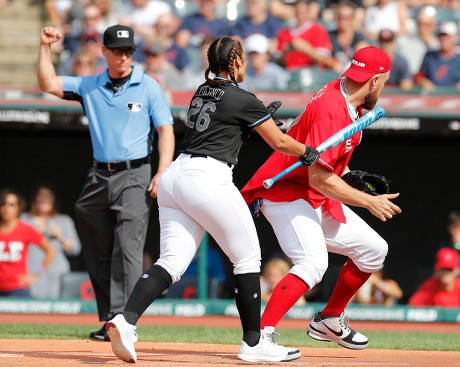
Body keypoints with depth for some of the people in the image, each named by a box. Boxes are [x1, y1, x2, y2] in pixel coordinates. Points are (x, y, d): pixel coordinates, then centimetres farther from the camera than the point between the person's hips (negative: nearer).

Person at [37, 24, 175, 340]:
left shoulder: (149, 87, 1)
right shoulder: (89, 86, 10)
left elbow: (165, 131, -2)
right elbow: (48, 83, 4)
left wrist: (162, 173, -12)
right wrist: (45, 47, -6)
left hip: (134, 175, -4)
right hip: (99, 177, 4)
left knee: (127, 249, -13)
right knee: (99, 252, 6)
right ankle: (108, 320, 14)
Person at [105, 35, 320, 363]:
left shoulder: (201, 93, 19)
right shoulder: (244, 100, -1)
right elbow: (280, 143, 6)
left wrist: (260, 117, 39)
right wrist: (308, 152, 24)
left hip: (174, 175, 7)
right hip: (208, 180, -7)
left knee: (172, 262, -1)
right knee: (247, 259, 7)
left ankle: (125, 321, -23)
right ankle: (254, 343, 10)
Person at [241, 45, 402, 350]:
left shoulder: (349, 102, 6)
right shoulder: (331, 110, -25)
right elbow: (319, 177, -29)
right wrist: (369, 202, -24)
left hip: (320, 200, 10)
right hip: (287, 195, -10)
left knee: (374, 248, 14)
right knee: (313, 263, -30)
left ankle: (330, 320, 25)